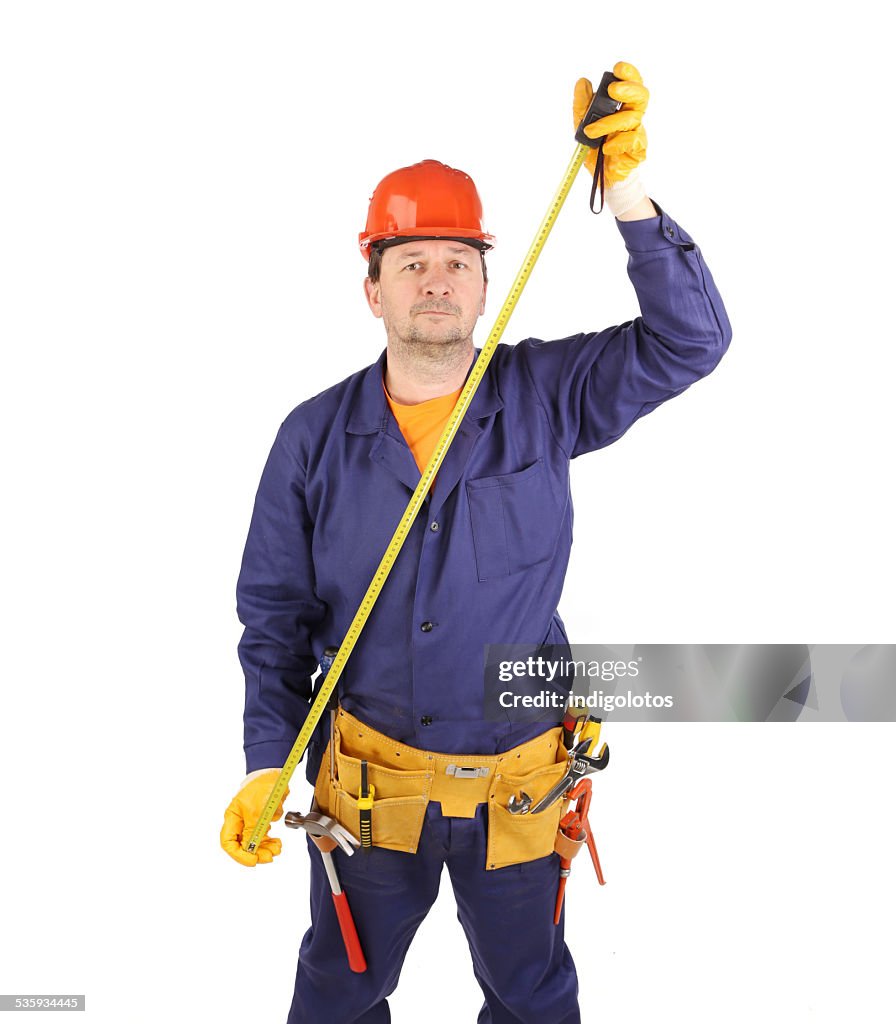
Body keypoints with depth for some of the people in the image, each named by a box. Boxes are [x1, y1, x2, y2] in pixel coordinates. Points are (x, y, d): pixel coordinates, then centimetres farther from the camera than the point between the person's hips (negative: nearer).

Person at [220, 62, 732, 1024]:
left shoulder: (548, 397, -9)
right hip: (367, 779, 1)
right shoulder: (315, 437, -7)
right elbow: (276, 613, -1)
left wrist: (624, 186, -30)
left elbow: (689, 339, -19)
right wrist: (266, 763, -8)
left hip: (519, 782, 0)